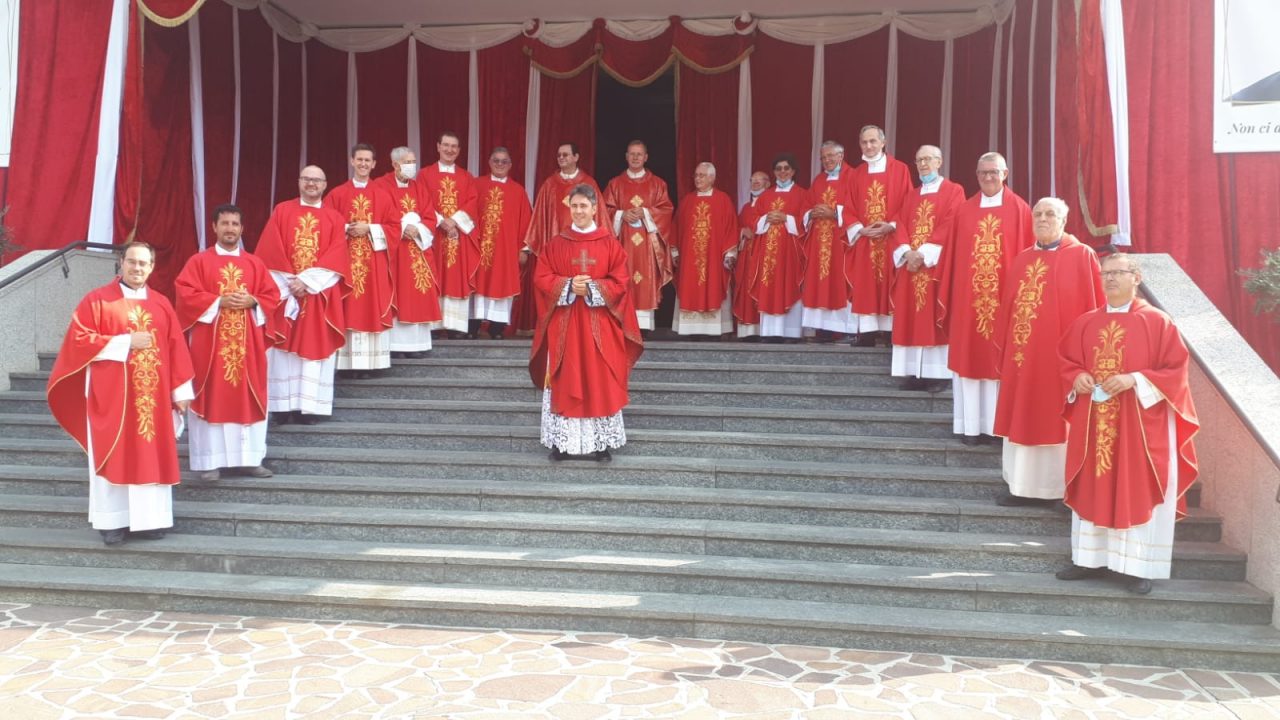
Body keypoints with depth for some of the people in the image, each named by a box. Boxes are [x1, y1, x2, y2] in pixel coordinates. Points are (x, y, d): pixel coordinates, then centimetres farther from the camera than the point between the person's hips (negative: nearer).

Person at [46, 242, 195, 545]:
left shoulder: (162, 304, 9)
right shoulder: (97, 300, 0)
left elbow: (176, 349, 8)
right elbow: (79, 340, -8)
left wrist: (181, 391, 4)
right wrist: (126, 342, -14)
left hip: (152, 397, 3)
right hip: (111, 395, -3)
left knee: (152, 456, 4)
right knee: (113, 456, 1)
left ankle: (149, 519, 11)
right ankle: (112, 521, 7)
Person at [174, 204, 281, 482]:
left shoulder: (255, 264, 11)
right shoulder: (199, 262, 2)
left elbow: (272, 296, 9)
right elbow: (185, 294, -7)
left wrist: (252, 302, -11)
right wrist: (219, 301, -16)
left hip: (247, 343, 3)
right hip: (210, 342, -3)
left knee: (248, 399, 5)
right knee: (211, 399, -1)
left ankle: (250, 459, 12)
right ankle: (209, 462, 4)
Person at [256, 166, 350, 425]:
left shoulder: (335, 219, 7)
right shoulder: (281, 211, 7)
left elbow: (336, 259, -4)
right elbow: (270, 252, 0)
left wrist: (307, 280, -14)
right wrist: (290, 281, -11)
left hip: (319, 294, 0)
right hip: (285, 290, 0)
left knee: (315, 346, -1)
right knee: (285, 347, -1)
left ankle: (309, 406, 3)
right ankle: (285, 405, 4)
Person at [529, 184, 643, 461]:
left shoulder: (610, 244, 3)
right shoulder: (555, 244, 6)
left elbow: (620, 282, -2)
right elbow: (541, 279, 1)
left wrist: (592, 288, -16)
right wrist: (569, 286, -15)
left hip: (599, 326, 0)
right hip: (564, 325, 1)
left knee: (600, 383, 0)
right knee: (565, 383, 1)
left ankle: (601, 443, 7)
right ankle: (563, 442, 7)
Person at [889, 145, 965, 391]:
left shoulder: (954, 191, 2)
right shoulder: (912, 196, 20)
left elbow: (949, 227, -10)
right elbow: (902, 226, 9)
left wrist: (924, 253, -17)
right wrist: (907, 252, -10)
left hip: (937, 264, -5)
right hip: (910, 263, 5)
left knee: (936, 318, -7)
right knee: (912, 319, 1)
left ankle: (940, 372, -4)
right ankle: (915, 372, 3)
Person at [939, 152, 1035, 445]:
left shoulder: (1020, 210, 0)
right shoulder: (965, 210, 7)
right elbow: (953, 256, 7)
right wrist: (946, 295, 4)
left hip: (1004, 298, -2)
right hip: (968, 298, 2)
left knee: (1001, 359, 4)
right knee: (969, 358, 4)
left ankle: (997, 424, 12)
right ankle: (970, 425, 11)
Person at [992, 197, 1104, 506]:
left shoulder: (1082, 256, -5)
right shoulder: (1023, 259, 11)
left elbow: (1091, 308, -7)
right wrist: (1005, 344, 9)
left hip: (1059, 353, -5)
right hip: (1022, 353, 5)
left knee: (1054, 419, 3)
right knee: (1022, 418, 9)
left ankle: (1051, 488, 13)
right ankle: (1022, 485, 19)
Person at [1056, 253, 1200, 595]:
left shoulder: (1158, 322, -5)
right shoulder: (1085, 323, 7)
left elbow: (1177, 370, -7)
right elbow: (1067, 362, 15)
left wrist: (1135, 380, -19)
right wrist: (1078, 378, -6)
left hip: (1140, 427, -4)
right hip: (1092, 423, 4)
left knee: (1137, 491, 1)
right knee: (1091, 487, 8)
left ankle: (1137, 566, 10)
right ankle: (1089, 558, 19)